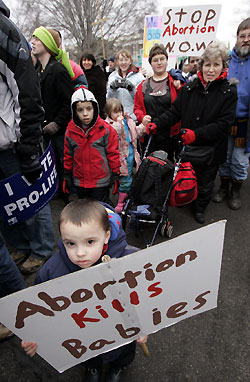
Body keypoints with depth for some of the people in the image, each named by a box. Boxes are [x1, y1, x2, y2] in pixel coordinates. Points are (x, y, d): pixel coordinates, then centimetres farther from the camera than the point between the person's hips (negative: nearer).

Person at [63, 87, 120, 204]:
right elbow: (68, 155, 10)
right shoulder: (70, 131, 0)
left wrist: (116, 176, -3)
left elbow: (113, 154, -5)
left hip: (101, 182, -4)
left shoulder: (106, 130, -10)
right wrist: (67, 176, 12)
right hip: (79, 182, 4)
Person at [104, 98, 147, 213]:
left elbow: (136, 133, 19)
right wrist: (118, 122, -26)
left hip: (132, 153, 7)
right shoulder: (109, 124, -10)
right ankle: (121, 203, 21)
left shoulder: (128, 120, 10)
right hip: (122, 156, -7)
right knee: (126, 180, 1)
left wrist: (143, 125, 4)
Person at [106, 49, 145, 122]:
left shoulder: (138, 76, 1)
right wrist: (112, 88, -9)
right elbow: (108, 98, 10)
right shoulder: (112, 76, 12)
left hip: (133, 118, -2)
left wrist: (132, 89, -20)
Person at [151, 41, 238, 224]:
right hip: (187, 146, 2)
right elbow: (174, 112, 1)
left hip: (211, 149, -2)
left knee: (205, 183, 14)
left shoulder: (229, 91, -7)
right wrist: (155, 124, -15)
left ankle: (200, 208, 40)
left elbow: (223, 124, -14)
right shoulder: (189, 88, 0)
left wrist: (196, 134, -26)